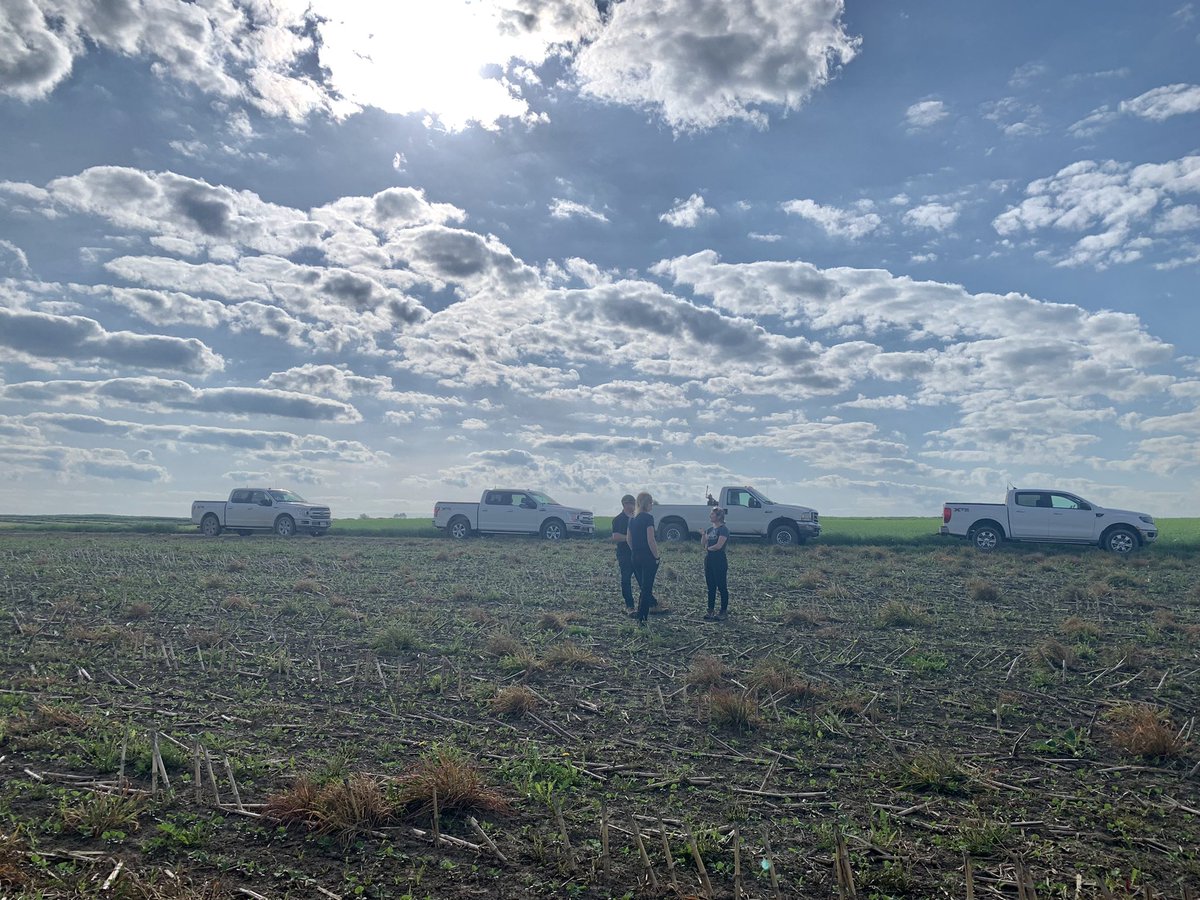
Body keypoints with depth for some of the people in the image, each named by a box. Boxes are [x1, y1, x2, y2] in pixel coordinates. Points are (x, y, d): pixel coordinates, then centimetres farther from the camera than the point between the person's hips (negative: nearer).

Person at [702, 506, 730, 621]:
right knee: (711, 587, 11)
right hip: (709, 560, 8)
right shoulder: (709, 529, 13)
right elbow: (704, 543, 12)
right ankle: (710, 611, 17)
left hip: (719, 561, -8)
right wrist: (703, 534, -6)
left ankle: (723, 612, 8)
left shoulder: (723, 530, -12)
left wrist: (708, 548, -4)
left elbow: (719, 545, -20)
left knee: (722, 587, 1)